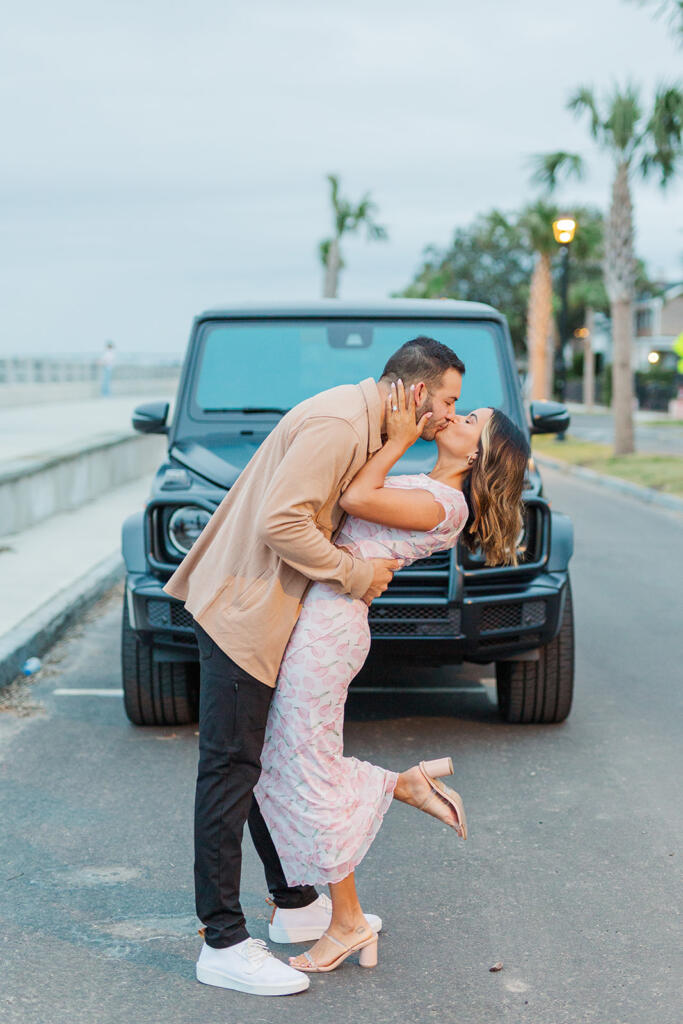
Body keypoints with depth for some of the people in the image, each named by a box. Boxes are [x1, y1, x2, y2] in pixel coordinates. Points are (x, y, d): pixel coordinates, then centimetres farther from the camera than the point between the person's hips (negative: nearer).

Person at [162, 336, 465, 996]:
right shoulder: (337, 423, -20)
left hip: (270, 612, 11)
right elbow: (280, 523, -28)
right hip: (243, 612, -11)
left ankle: (296, 906, 30)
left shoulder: (361, 423, 13)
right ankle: (224, 946, 0)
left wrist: (366, 569, 5)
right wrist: (356, 574, -18)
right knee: (230, 770, -6)